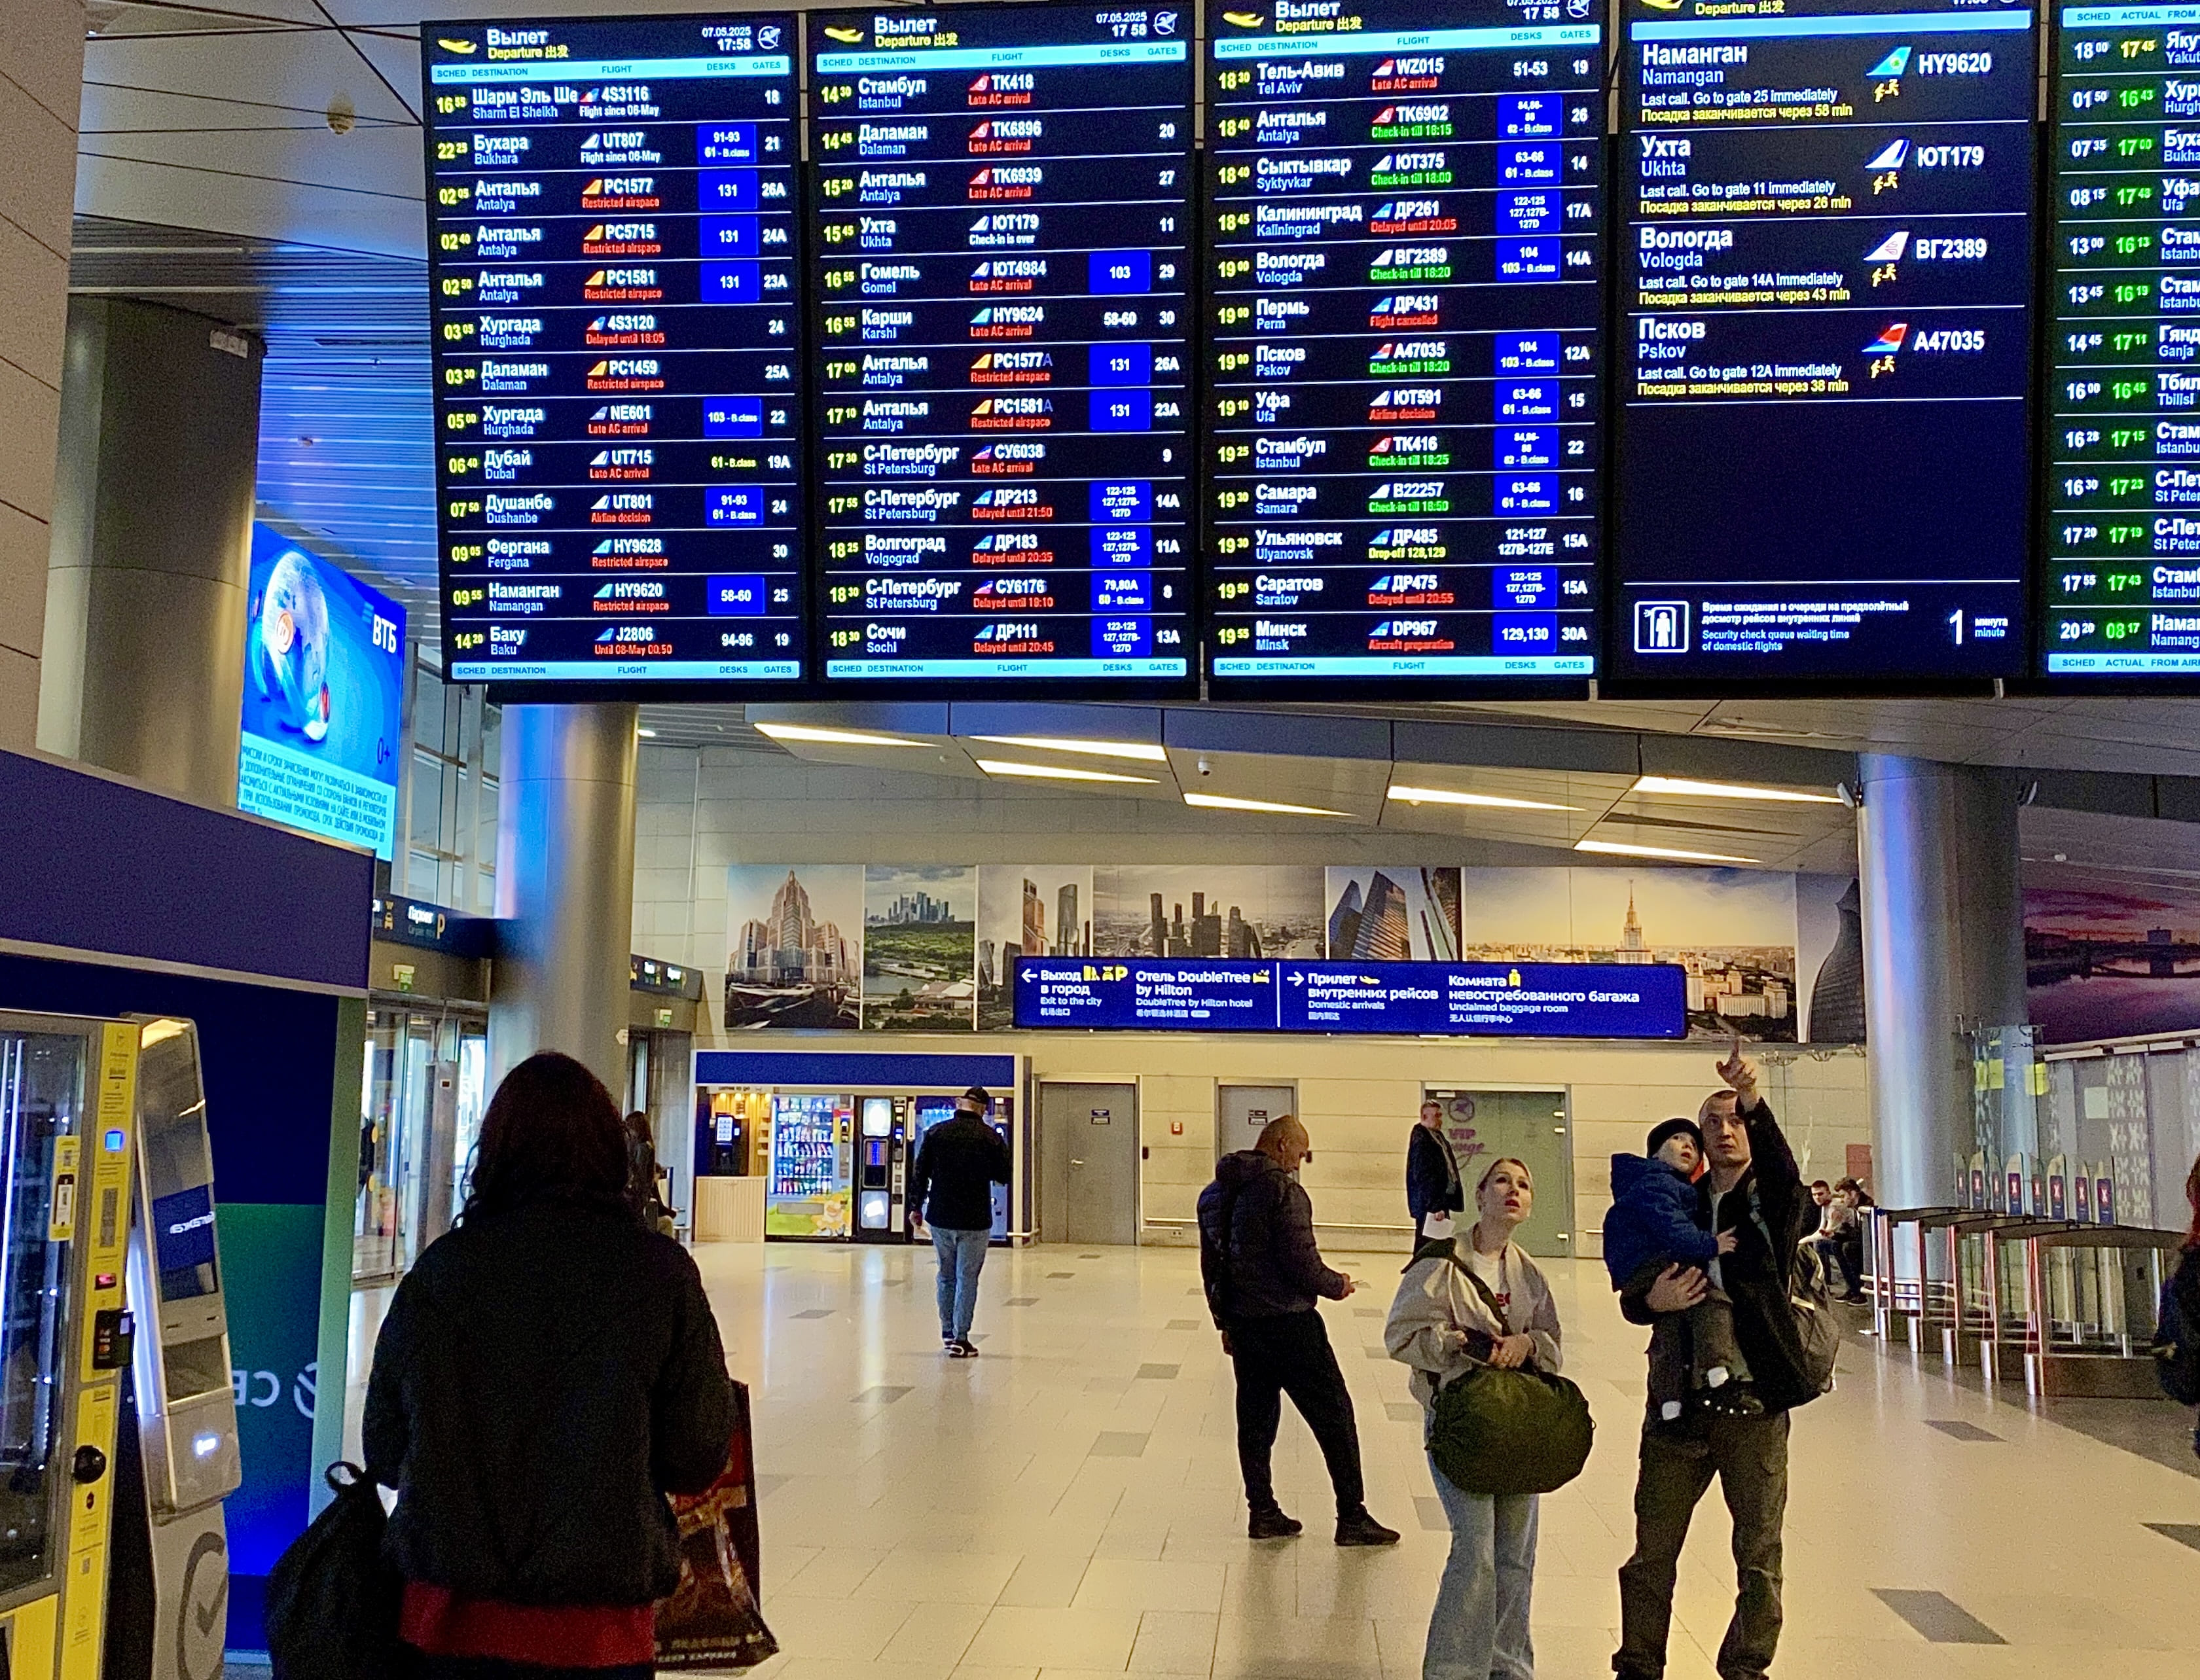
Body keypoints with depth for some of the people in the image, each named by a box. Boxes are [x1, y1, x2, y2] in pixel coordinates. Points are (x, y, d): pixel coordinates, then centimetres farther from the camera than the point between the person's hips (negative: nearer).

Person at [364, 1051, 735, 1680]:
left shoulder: (439, 1270, -7)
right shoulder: (660, 1273, -10)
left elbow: (383, 1451, 1)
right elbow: (698, 1461, -7)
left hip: (453, 1613, 1)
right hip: (599, 1628, -1)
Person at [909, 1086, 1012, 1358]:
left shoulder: (935, 1133, 0)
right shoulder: (991, 1138, -8)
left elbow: (919, 1174, 2)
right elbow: (1004, 1175, -1)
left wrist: (917, 1207, 12)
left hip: (940, 1219, 3)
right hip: (975, 1222, -3)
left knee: (947, 1276, 18)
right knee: (967, 1279, 3)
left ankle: (947, 1333, 24)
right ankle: (960, 1339, 1)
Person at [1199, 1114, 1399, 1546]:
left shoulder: (1215, 1194, 9)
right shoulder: (1282, 1191, -16)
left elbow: (1211, 1265, 15)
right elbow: (1301, 1262, -19)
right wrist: (1336, 1285, 1)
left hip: (1242, 1325, 8)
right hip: (1288, 1321, -7)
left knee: (1256, 1417, 14)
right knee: (1334, 1416, 2)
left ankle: (1262, 1512, 18)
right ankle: (1352, 1518, 5)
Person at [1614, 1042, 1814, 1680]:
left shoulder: (1774, 1202, 2)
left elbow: (1782, 1168, -24)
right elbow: (1632, 1299, 11)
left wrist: (1752, 1100, -42)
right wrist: (1654, 1299, -14)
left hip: (1757, 1402, -2)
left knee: (1759, 1555, 5)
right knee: (1652, 1551, 7)